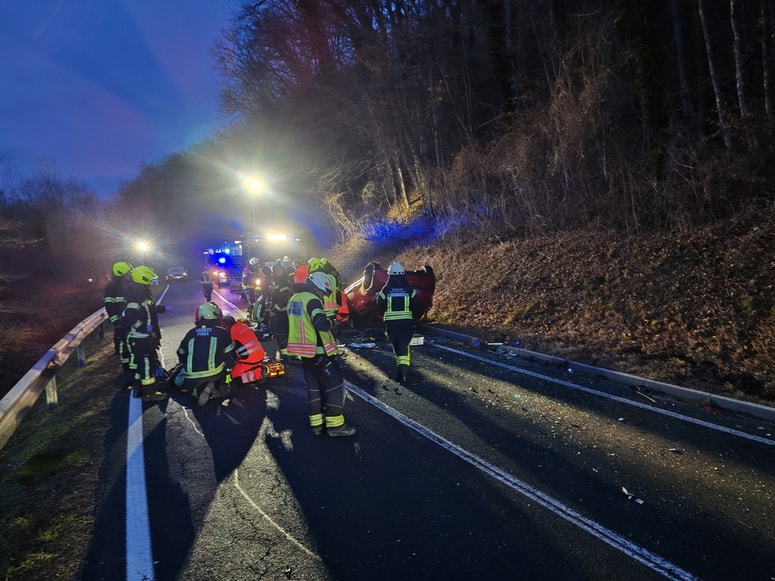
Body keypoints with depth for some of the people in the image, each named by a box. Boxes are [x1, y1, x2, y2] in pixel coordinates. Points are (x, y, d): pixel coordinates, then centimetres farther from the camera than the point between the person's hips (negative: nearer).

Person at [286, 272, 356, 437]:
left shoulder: (294, 299, 11)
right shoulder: (312, 300, -18)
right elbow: (322, 325, -30)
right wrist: (329, 322, -9)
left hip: (304, 351, 9)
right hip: (317, 351, -9)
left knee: (313, 386, 15)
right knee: (334, 384, 0)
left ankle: (316, 423, 19)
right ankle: (335, 425, 1)